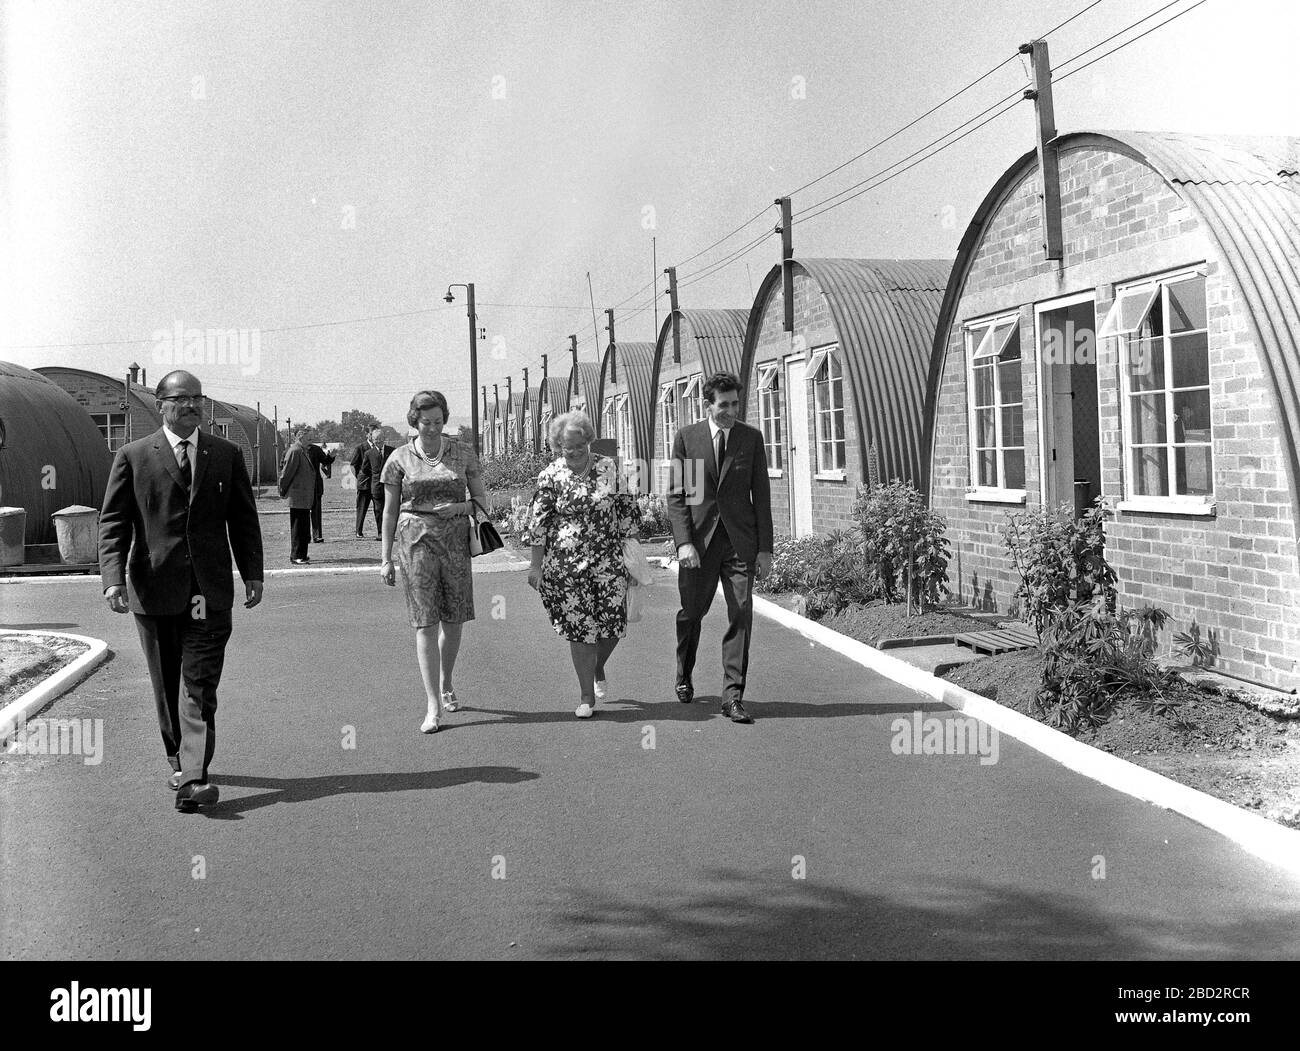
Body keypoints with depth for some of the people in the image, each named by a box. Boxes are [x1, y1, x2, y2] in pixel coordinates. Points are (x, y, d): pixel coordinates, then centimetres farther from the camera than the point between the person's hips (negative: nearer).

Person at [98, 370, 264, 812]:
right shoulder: (133, 457, 3)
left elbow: (243, 518, 13)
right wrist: (113, 578, -12)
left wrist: (252, 573, 6)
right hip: (154, 586, 0)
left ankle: (193, 778, -14)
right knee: (166, 685, 10)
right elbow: (113, 523, 0)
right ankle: (178, 759, 28)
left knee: (200, 684, -8)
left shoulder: (227, 455, 9)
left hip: (209, 591, 0)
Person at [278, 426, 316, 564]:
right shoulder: (294, 451, -15)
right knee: (297, 527, -4)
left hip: (305, 498, 9)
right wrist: (283, 492, -9)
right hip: (297, 497, -9)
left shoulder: (304, 451, 16)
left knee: (304, 528, 14)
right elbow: (286, 473, -14)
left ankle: (301, 555, 21)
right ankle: (296, 556, 0)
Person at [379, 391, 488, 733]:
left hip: (455, 541, 2)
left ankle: (446, 684, 34)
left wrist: (460, 507, -7)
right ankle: (432, 707, -6)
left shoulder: (463, 453, 5)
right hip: (415, 541, -2)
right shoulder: (401, 458, 2)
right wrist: (386, 559, 3)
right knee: (425, 623, -7)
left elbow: (482, 498, 12)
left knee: (453, 621, 8)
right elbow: (390, 511, 6)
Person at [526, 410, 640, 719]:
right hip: (565, 563, -2)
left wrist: (618, 544, 9)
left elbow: (627, 510, 11)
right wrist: (536, 565, -2)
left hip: (608, 560, 2)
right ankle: (587, 697, 12)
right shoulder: (550, 477, -1)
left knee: (613, 623, -1)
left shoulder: (609, 468, 4)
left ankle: (598, 667, 33)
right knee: (579, 628, -1)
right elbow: (538, 524, 0)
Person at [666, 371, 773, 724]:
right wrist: (683, 542, -13)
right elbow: (676, 494, -2)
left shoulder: (751, 438, 4)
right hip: (699, 539, 0)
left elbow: (761, 494, 6)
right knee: (691, 613, 12)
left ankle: (733, 696, -4)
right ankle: (684, 676, 38)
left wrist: (765, 548, 1)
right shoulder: (686, 437, 0)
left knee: (741, 615, -8)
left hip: (740, 542, 1)